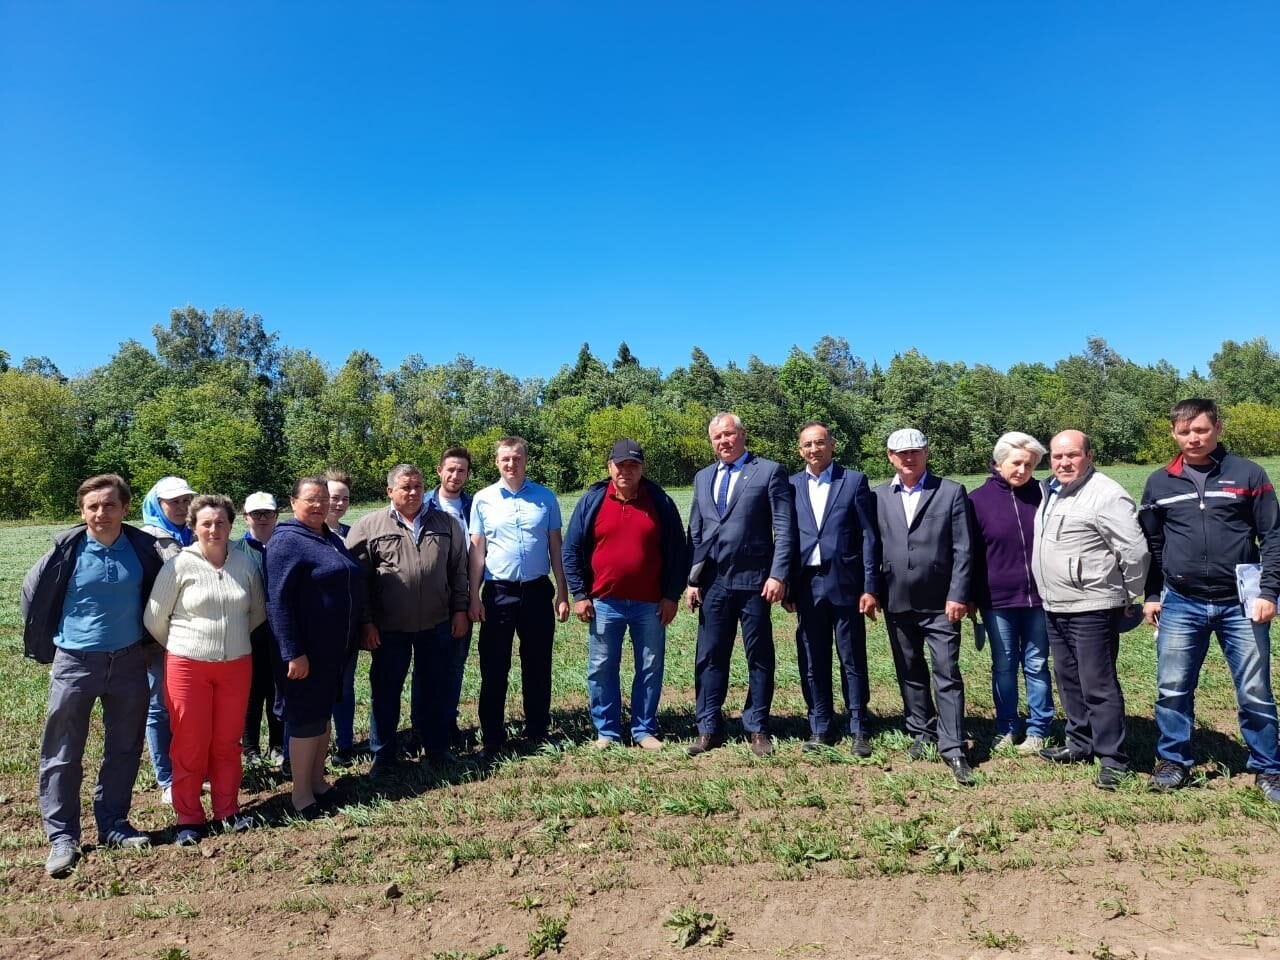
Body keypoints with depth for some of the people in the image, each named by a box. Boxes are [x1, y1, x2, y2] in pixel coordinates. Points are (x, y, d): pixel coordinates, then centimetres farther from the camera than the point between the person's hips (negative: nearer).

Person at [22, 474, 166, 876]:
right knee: (63, 753, 5)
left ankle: (112, 824, 27)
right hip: (75, 662, -2)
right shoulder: (67, 548, -12)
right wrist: (42, 648, 5)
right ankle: (62, 836, 18)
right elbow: (33, 595, 0)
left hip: (128, 662, 2)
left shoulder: (143, 546, -7)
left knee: (125, 748, 11)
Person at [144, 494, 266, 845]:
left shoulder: (246, 564, 0)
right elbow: (154, 619, -2)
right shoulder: (179, 565, -10)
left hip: (236, 665, 3)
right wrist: (180, 646, 9)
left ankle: (227, 809, 28)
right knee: (190, 744, 6)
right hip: (188, 666, -3)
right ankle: (189, 818, 21)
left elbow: (258, 612, 14)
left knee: (228, 741, 13)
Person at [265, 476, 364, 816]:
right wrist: (293, 652, -24)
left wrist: (356, 635, 18)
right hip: (307, 649, -8)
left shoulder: (331, 538, 12)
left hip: (335, 647, 8)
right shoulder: (287, 541, -14)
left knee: (324, 713, 17)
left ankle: (317, 781, 30)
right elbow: (278, 601, -20)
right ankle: (301, 794, 15)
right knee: (306, 717, 2)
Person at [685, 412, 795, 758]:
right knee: (710, 656, 8)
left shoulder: (770, 471, -1)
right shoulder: (703, 477, 14)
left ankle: (757, 728, 19)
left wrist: (778, 574, -14)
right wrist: (692, 579, 7)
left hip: (754, 580, -4)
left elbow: (784, 529, -6)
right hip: (713, 581, 4)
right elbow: (695, 533, 14)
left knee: (759, 657, 6)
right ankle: (709, 728, 19)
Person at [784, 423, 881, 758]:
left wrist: (871, 587, -7)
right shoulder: (791, 486, 7)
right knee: (812, 662, 8)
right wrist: (786, 587, 2)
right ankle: (821, 729, 21)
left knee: (853, 660, 6)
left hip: (845, 583, -2)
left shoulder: (854, 480, 1)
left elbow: (869, 536, -2)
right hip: (807, 586, 2)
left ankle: (859, 730, 18)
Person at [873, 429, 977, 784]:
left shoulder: (951, 492, -2)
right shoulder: (878, 497, 5)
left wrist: (958, 595, -10)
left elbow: (963, 549, -5)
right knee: (909, 672, 15)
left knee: (947, 674, -3)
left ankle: (953, 748, 4)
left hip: (940, 602, -3)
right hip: (897, 602, 3)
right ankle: (921, 732, 30)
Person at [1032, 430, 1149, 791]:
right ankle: (1080, 743, 32)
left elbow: (1134, 550, -17)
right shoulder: (1050, 492, 10)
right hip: (1055, 608, 9)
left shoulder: (1106, 494, -16)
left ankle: (1113, 760, 9)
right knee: (1069, 681, 18)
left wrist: (1129, 594, -5)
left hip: (1092, 608, -9)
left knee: (1098, 686, -3)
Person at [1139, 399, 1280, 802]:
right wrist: (1151, 595, 9)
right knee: (1172, 690, 6)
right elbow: (1151, 544, 12)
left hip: (1240, 604, -1)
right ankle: (1174, 761, 21)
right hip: (1180, 605, 2)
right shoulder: (1159, 482, 5)